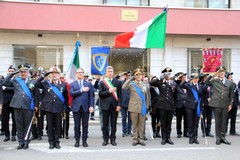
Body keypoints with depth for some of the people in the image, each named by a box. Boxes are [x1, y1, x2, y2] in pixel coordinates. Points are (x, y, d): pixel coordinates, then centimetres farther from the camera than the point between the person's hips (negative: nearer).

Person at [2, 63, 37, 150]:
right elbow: (4, 83, -2)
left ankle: (26, 142, 13)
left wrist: (36, 105, -2)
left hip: (28, 107, -1)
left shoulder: (33, 82, 7)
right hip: (17, 106, 1)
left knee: (27, 125, 4)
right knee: (19, 125, 7)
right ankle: (21, 142, 16)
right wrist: (12, 73, -3)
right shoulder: (15, 80, 10)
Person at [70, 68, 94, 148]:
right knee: (77, 125, 5)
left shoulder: (88, 84, 9)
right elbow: (71, 93, -10)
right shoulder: (72, 84, 7)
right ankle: (77, 141, 15)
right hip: (76, 107, -1)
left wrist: (91, 106, -6)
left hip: (85, 107, 1)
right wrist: (81, 90, -15)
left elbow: (91, 96, 4)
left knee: (85, 125, 5)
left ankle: (84, 141, 14)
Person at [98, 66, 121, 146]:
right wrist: (109, 91, -14)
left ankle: (113, 139, 16)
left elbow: (119, 94, 4)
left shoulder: (117, 82, 7)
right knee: (105, 124, 6)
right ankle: (105, 139, 16)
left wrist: (119, 105, -5)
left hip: (114, 106, 1)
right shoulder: (102, 82, 6)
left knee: (113, 124, 6)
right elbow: (100, 94, -2)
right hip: (105, 106, 0)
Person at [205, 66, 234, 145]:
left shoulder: (229, 82, 9)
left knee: (224, 121, 6)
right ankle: (218, 138, 12)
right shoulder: (214, 81, 3)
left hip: (225, 104, 2)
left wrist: (230, 104, 5)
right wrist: (212, 75, -11)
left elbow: (231, 94, 11)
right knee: (217, 121, 4)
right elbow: (205, 83, -10)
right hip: (216, 103, -2)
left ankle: (223, 137, 17)